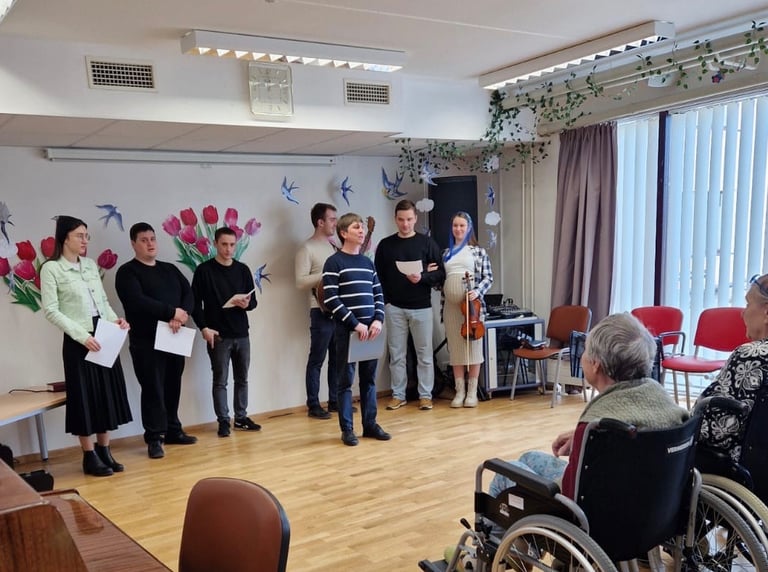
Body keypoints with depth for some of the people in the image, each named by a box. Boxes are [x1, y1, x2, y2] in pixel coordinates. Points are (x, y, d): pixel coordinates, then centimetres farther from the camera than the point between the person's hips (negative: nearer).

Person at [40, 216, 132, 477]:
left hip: (105, 337, 6)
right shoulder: (51, 268, -6)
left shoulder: (91, 265, 12)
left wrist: (115, 319, -4)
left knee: (108, 394, 8)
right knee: (85, 397, 1)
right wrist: (82, 336, -18)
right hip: (79, 341, -6)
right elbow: (51, 311, -11)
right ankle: (90, 457, 13)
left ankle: (105, 451, 19)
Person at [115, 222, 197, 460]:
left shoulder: (170, 269, 15)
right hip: (146, 342, -6)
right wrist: (171, 312, -19)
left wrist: (182, 315, -16)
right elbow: (138, 302, -19)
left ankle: (173, 430, 23)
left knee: (173, 387, 12)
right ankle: (154, 438, 5)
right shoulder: (127, 272, -3)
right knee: (153, 389, -3)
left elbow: (189, 294, 4)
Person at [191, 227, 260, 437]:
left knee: (242, 378, 11)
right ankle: (223, 421, 13)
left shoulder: (243, 270, 7)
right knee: (220, 380, 4)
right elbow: (195, 303, -3)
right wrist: (204, 328, -12)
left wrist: (247, 304, -13)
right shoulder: (204, 270, -3)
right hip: (218, 335, -3)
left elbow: (253, 301, 9)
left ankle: (241, 417, 23)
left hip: (241, 334, 4)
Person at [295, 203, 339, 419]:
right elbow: (301, 281, -15)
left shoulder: (334, 246, 15)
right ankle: (313, 406, 7)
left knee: (337, 359, 13)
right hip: (321, 311, -7)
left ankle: (334, 401, 23)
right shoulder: (307, 248, -8)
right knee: (317, 359, 0)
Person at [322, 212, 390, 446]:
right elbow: (331, 300, -13)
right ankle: (347, 429, 10)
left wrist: (378, 320, -4)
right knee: (346, 380, 1)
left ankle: (370, 424, 21)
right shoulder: (334, 263, -6)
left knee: (369, 379, 11)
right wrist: (355, 324, -16)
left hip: (370, 329, 6)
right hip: (347, 330, -6)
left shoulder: (368, 263, 13)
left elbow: (378, 295, 14)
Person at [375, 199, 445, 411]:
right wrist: (384, 300, -4)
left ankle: (425, 395, 15)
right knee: (396, 354, 7)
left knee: (424, 354, 5)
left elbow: (440, 274, 0)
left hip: (421, 307, -1)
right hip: (394, 308, 1)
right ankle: (398, 395, 17)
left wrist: (422, 277, -17)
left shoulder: (427, 243, 1)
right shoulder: (385, 245, 6)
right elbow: (378, 276, 7)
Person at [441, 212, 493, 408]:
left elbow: (488, 277, -1)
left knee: (473, 347, 2)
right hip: (451, 306, 3)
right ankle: (459, 392, 14)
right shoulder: (445, 253, 14)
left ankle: (472, 392, 11)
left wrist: (477, 292, -15)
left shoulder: (478, 251, 5)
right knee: (455, 349, 6)